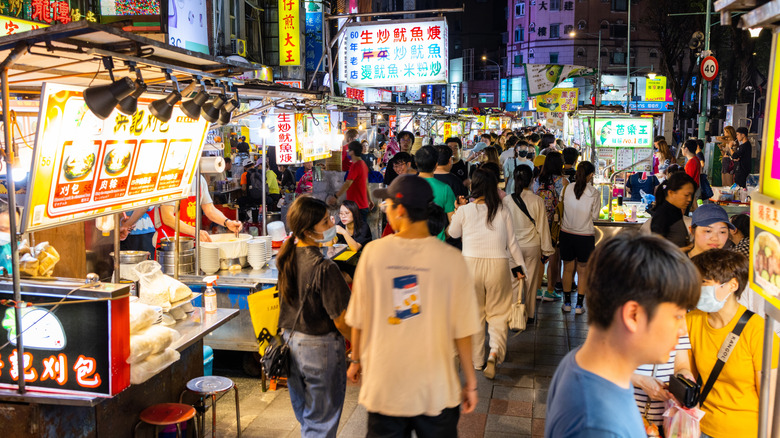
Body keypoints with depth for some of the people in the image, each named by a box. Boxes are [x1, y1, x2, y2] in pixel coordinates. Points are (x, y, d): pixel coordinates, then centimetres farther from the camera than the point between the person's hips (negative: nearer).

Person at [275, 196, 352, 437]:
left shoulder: (287, 257, -2)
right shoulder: (324, 268, -26)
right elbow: (341, 321, -21)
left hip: (290, 340, 8)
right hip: (320, 347, -7)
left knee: (304, 413, 24)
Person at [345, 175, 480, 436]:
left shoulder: (373, 253, -11)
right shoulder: (450, 258, -14)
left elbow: (358, 319, -2)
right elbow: (463, 329, -10)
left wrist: (356, 360, 15)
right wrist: (470, 379, 4)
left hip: (384, 386, 1)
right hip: (436, 391, -1)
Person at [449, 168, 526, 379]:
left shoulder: (464, 211, -4)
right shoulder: (502, 211, -1)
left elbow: (454, 233, 13)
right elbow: (512, 243, 6)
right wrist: (519, 266, 17)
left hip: (471, 264, 0)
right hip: (498, 265, 0)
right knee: (498, 314, 11)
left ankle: (477, 360, 22)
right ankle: (495, 352, -11)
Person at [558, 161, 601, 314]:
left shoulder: (567, 189, -6)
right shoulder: (594, 193, -11)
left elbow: (561, 207, 3)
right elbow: (595, 216, -5)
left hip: (566, 233, 2)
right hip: (585, 236, -2)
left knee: (568, 269, 14)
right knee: (582, 270, 10)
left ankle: (567, 303, 22)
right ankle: (579, 305, 13)